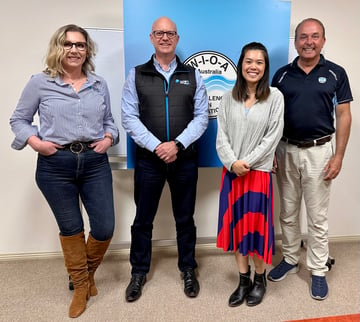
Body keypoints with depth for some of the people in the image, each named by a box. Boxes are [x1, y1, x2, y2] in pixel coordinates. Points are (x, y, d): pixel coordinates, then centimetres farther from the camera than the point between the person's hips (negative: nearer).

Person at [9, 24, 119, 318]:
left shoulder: (99, 84, 9)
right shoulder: (40, 83, 1)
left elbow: (109, 120, 17)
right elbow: (18, 119, 7)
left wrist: (109, 138, -3)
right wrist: (35, 141, -9)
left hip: (95, 163, 2)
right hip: (55, 165, -2)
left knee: (104, 228, 1)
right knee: (70, 228, 12)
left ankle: (88, 272, 35)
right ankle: (80, 286, 35)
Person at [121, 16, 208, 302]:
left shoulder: (193, 76, 7)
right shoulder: (136, 75, 5)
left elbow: (201, 116, 1)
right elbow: (129, 117, -3)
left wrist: (178, 144, -13)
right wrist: (156, 146, -15)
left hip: (185, 159, 1)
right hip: (148, 159, 0)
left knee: (185, 219, 12)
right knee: (143, 219, 10)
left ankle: (188, 270, 31)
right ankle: (139, 272, 29)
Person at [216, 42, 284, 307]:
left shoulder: (275, 97, -3)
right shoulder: (229, 97, 6)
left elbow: (273, 136, -8)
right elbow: (221, 135, 1)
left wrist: (247, 162, -14)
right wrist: (232, 163, -13)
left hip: (258, 172, -3)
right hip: (231, 172, 3)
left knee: (256, 226, 5)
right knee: (237, 226, 10)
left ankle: (260, 279, 28)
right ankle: (243, 280, 27)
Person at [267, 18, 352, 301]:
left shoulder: (335, 73, 0)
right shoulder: (282, 74, 4)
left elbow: (343, 116, 0)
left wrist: (338, 155, -7)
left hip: (319, 152, -2)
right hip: (286, 150, 2)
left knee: (317, 216, 6)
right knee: (288, 213, 13)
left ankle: (318, 270, 23)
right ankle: (290, 259, 31)